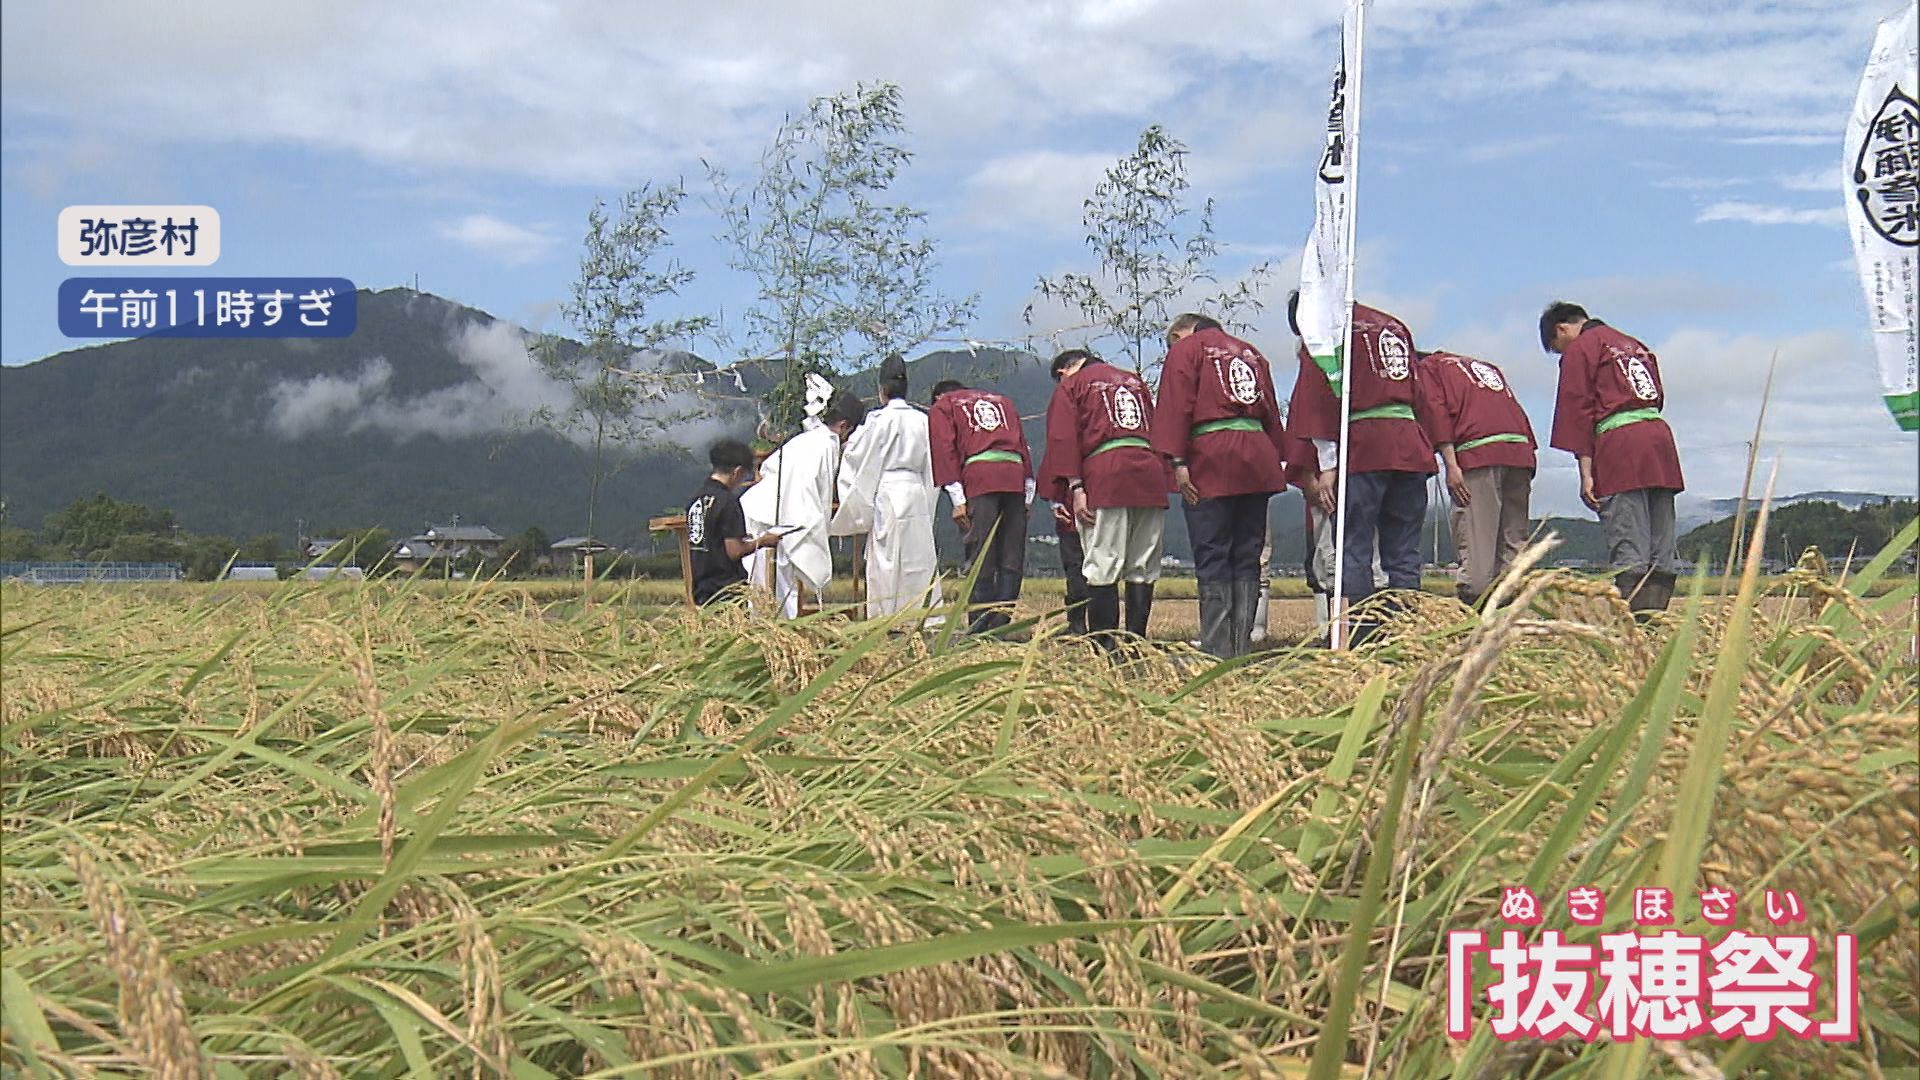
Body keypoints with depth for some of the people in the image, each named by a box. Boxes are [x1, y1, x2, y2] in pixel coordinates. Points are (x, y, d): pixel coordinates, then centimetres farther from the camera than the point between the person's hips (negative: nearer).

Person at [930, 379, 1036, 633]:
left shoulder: (941, 407, 19)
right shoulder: (1002, 400, 31)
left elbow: (945, 450, 4)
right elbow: (1023, 446, 21)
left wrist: (958, 500, -1)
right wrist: (1027, 497, 17)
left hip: (979, 480, -3)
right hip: (1015, 476, 4)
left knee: (980, 558, -3)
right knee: (1011, 558, 6)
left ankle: (981, 629, -6)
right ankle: (1002, 624, 3)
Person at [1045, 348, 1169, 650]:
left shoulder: (1070, 385, 13)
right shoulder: (1135, 381, 28)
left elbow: (1062, 439, 0)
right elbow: (1155, 431, 22)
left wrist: (1075, 488, -5)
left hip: (1105, 479, -5)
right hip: (1151, 476, 5)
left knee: (1103, 568, -6)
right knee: (1142, 569, 6)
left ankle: (1104, 646, -11)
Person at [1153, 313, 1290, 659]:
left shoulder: (1185, 348, 8)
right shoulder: (1251, 352, 25)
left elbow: (1177, 406, -5)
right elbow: (1271, 413, 21)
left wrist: (1177, 461, -11)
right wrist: (1279, 459, 19)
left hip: (1211, 461, -5)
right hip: (1257, 459, 5)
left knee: (1212, 557, -5)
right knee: (1247, 556, 7)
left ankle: (1217, 648, -8)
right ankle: (1242, 646, 7)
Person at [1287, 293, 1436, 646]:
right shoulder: (1395, 326, 25)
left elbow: (1320, 400, -6)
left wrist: (1327, 467, -8)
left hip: (1363, 451, -6)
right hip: (1411, 447, 6)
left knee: (1353, 553, -5)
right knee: (1404, 556, 7)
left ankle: (1362, 640, -11)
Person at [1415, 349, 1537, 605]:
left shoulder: (1428, 367, 17)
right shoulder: (1486, 366, 35)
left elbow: (1436, 410, -1)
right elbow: (1514, 409, 23)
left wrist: (1451, 465, -9)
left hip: (1478, 453, -6)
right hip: (1521, 452, 6)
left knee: (1475, 545, -9)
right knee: (1514, 542, 8)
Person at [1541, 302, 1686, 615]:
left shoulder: (1579, 350, 5)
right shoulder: (1635, 345, 28)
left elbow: (1578, 410, -3)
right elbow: (1658, 395, 23)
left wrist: (1586, 472, -6)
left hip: (1620, 444, -7)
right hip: (1660, 435, 7)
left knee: (1628, 552, -12)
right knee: (1661, 553, 5)